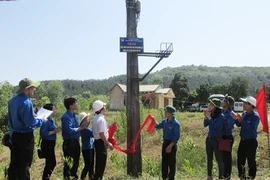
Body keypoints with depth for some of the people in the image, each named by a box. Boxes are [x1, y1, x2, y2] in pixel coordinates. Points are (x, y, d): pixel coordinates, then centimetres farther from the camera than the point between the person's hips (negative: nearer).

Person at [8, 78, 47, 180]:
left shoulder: (12, 101, 5)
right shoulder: (26, 102, -22)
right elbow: (30, 123, -22)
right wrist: (42, 120, -7)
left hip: (15, 135, 8)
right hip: (26, 137, -8)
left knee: (14, 163, 16)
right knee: (24, 165, 2)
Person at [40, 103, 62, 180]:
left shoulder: (51, 120, 9)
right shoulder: (46, 120, -18)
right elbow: (42, 133, -26)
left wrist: (56, 130, 1)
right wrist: (54, 131, -22)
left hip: (50, 144, 9)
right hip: (47, 144, -9)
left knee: (52, 163, 17)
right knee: (50, 163, -3)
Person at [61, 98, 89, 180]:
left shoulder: (73, 115, 11)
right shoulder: (66, 117, -18)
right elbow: (70, 130, -25)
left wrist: (83, 125, 0)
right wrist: (81, 127, -17)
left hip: (75, 141, 9)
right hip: (69, 142, -9)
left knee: (76, 161, 20)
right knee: (69, 162, 1)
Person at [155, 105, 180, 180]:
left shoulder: (176, 123, -17)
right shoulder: (165, 121, 4)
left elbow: (176, 137, -17)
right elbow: (158, 126, 18)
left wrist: (170, 146, -19)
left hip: (172, 144, -7)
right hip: (165, 143, 7)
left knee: (171, 162, 3)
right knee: (164, 161, 14)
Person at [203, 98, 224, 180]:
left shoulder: (221, 116, -14)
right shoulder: (211, 114, 5)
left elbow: (216, 126, -24)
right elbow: (205, 125, 7)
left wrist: (209, 117, -19)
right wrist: (205, 117, -8)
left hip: (216, 139, -7)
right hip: (209, 138, 7)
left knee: (219, 159, 0)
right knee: (209, 158, 13)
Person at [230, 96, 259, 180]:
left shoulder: (255, 116, -16)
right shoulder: (244, 113, 6)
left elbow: (252, 128, -26)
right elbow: (239, 125, 13)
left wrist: (242, 120, -28)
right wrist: (236, 119, -7)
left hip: (251, 142, -8)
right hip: (243, 140, 8)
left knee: (251, 161, 5)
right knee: (240, 160, 14)